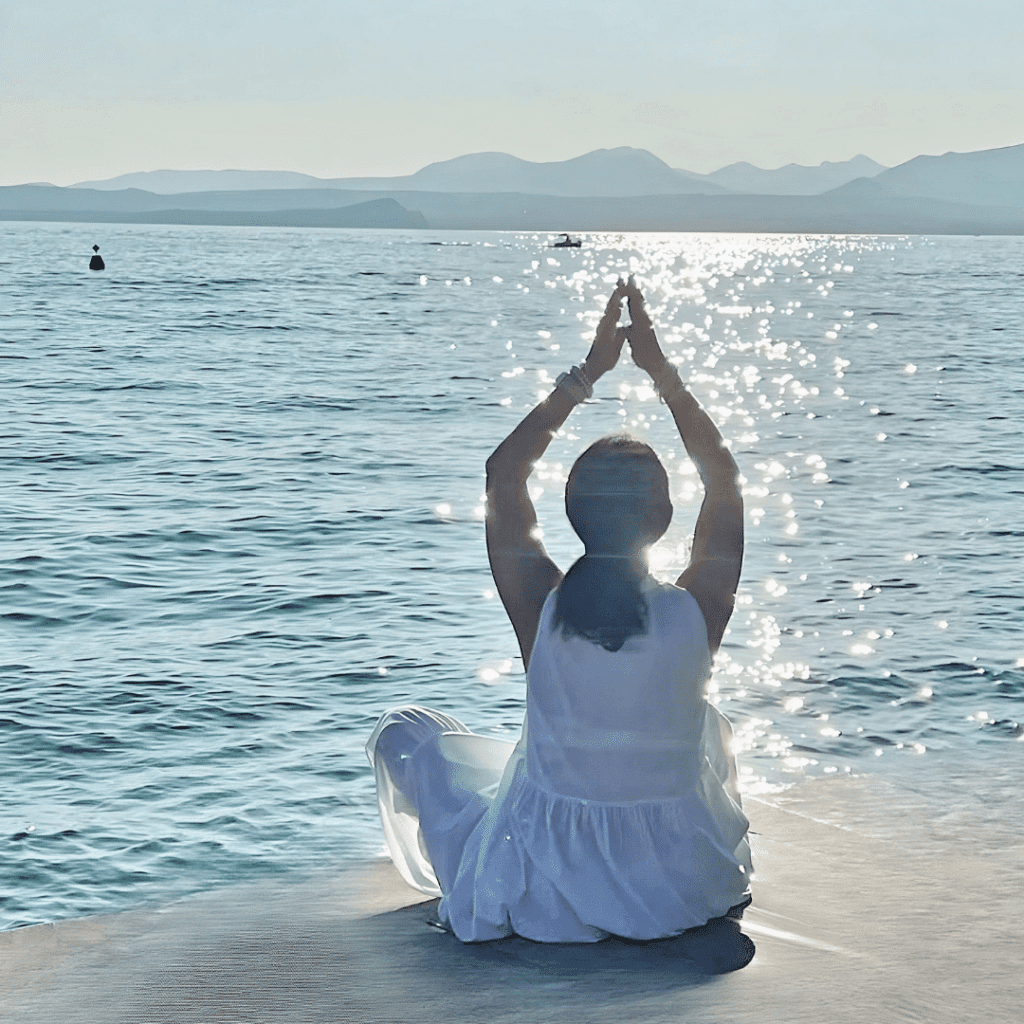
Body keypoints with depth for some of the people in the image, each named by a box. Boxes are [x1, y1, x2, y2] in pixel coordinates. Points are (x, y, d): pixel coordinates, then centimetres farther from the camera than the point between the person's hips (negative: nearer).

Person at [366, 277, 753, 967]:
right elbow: (724, 478, 0)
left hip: (549, 889, -1)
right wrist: (662, 372, 2)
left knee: (402, 731, 19)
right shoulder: (696, 613, -18)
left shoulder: (541, 608, -19)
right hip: (682, 880, 1)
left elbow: (504, 472, -2)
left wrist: (587, 374, 0)